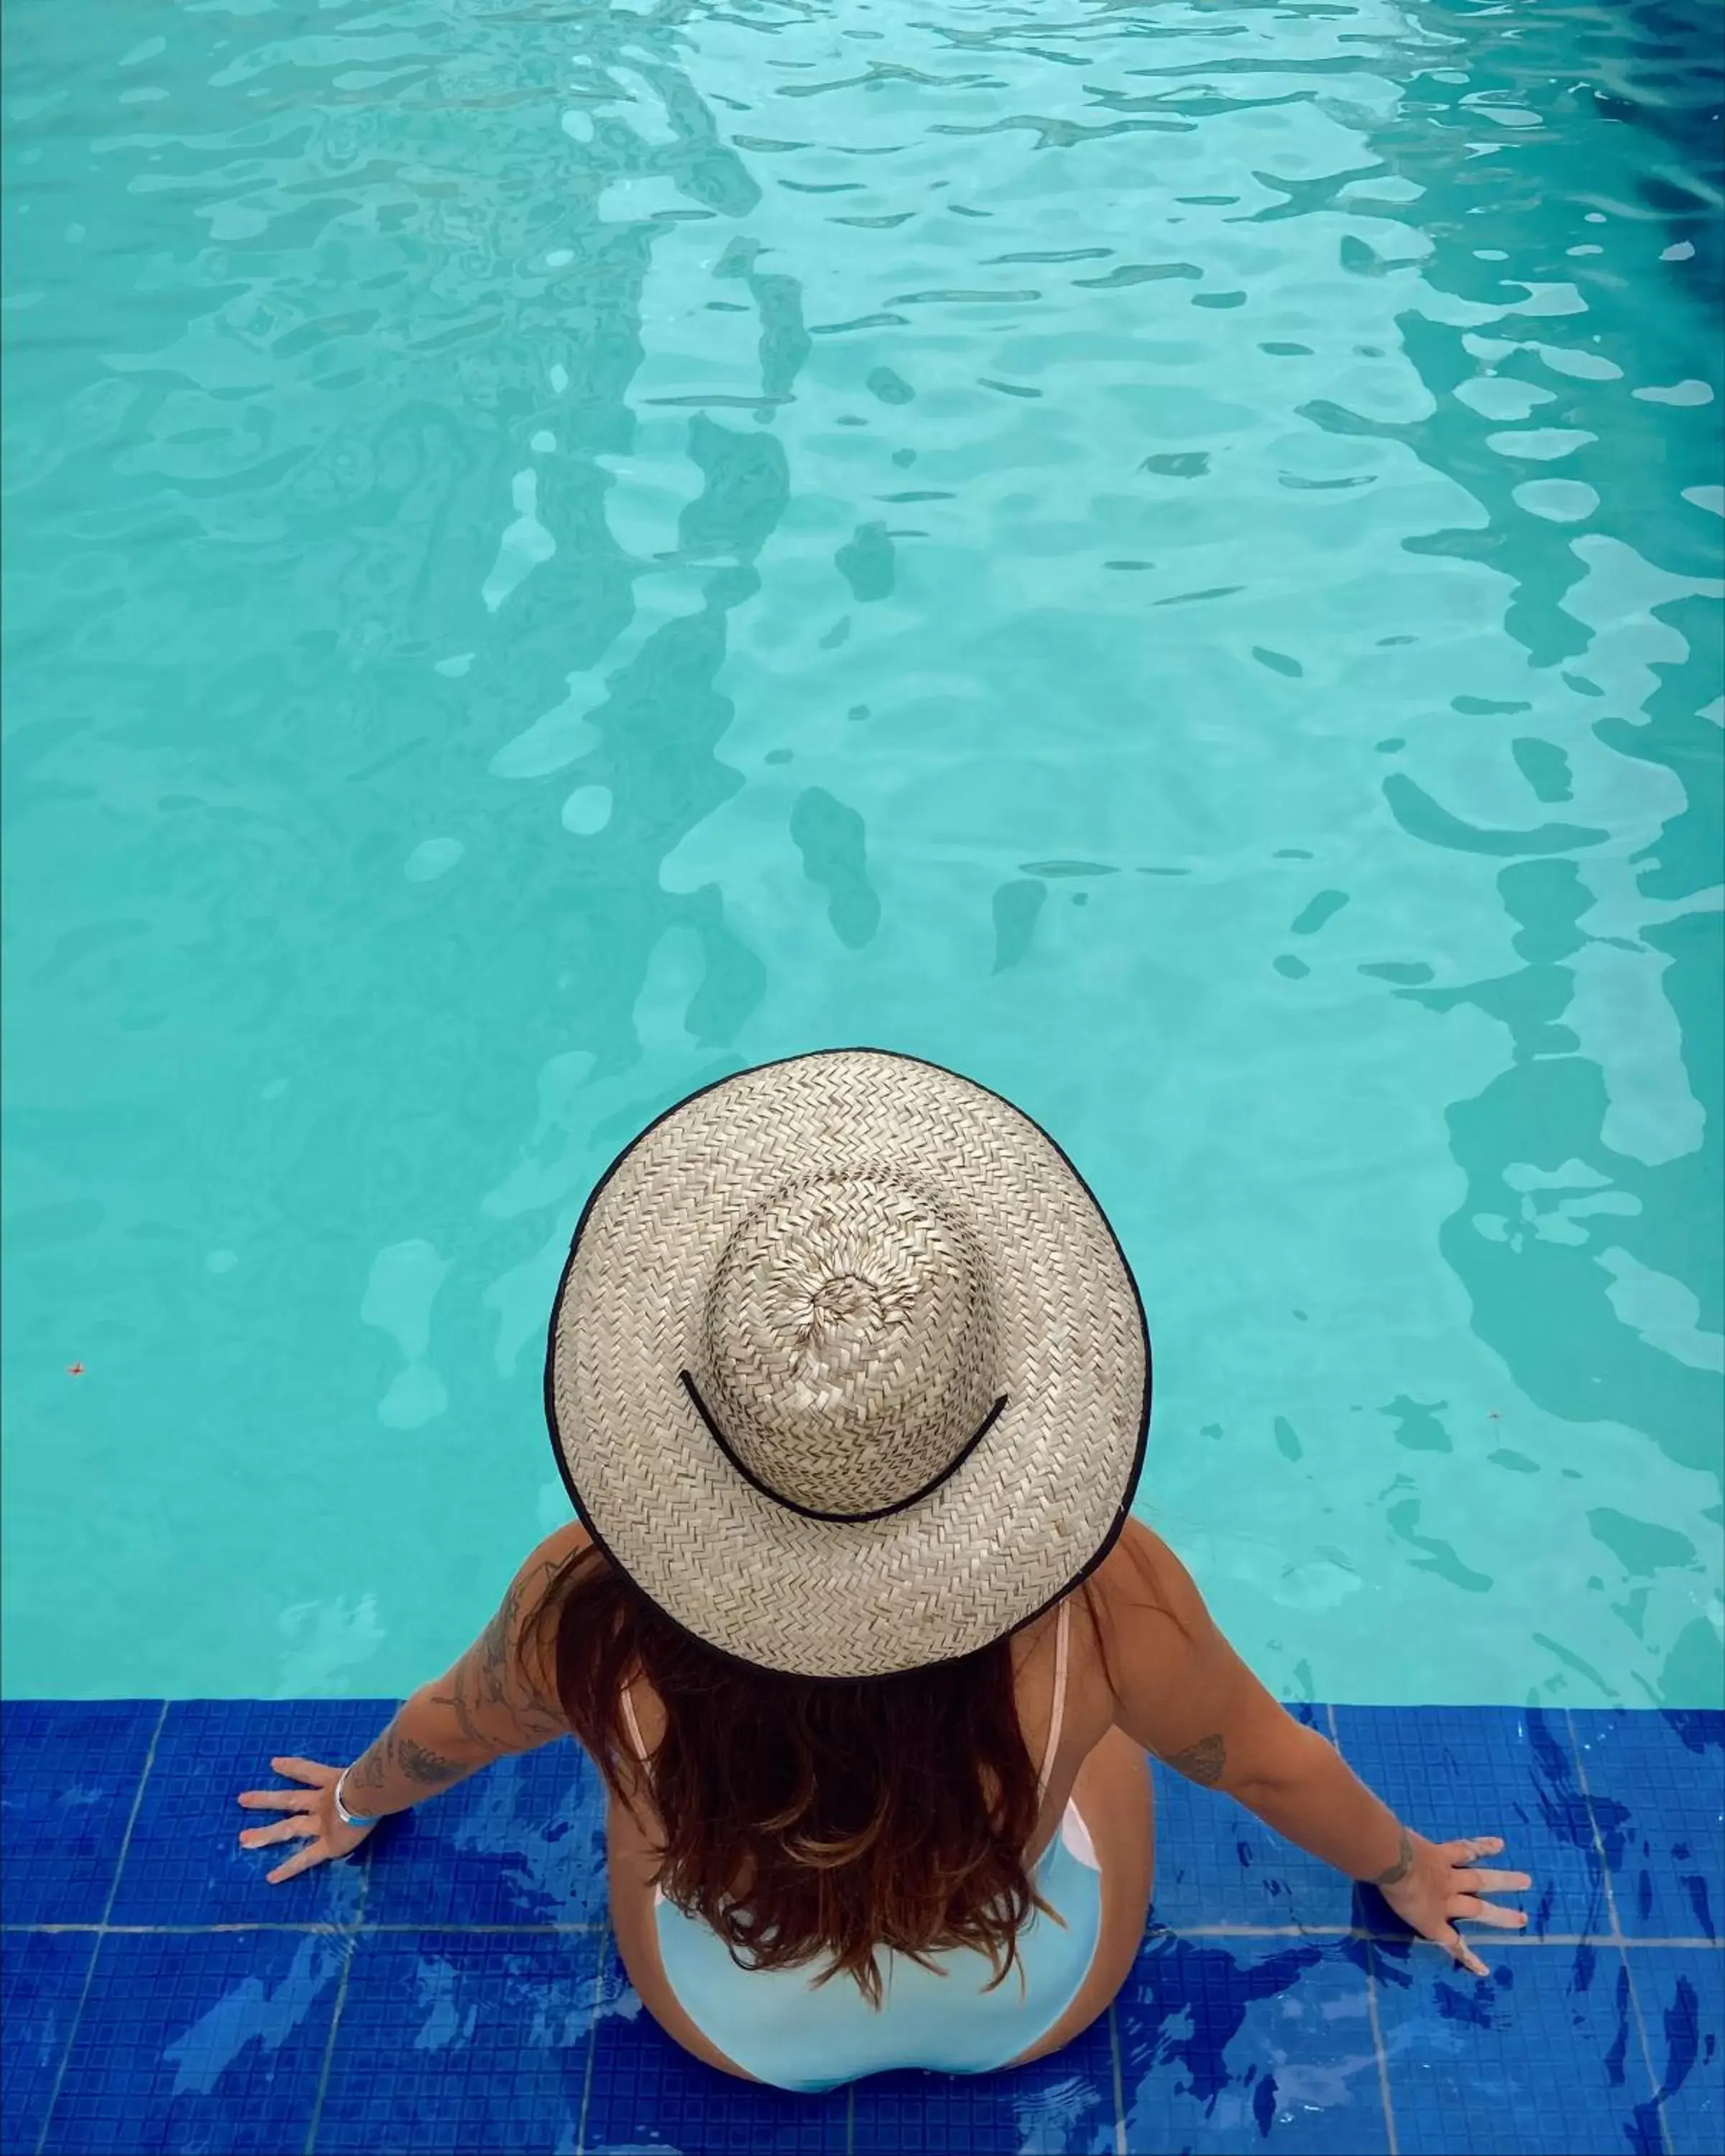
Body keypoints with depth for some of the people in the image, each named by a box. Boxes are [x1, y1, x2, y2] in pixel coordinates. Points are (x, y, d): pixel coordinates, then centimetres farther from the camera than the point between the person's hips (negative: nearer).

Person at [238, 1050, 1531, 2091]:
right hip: (1036, 2012, 0)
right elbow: (1273, 1766, -17)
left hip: (735, 2031, 1)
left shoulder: (594, 1607, -37)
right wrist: (1408, 1874, 7)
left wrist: (354, 1804, 13)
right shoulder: (1103, 1599, -39)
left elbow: (446, 1729, -12)